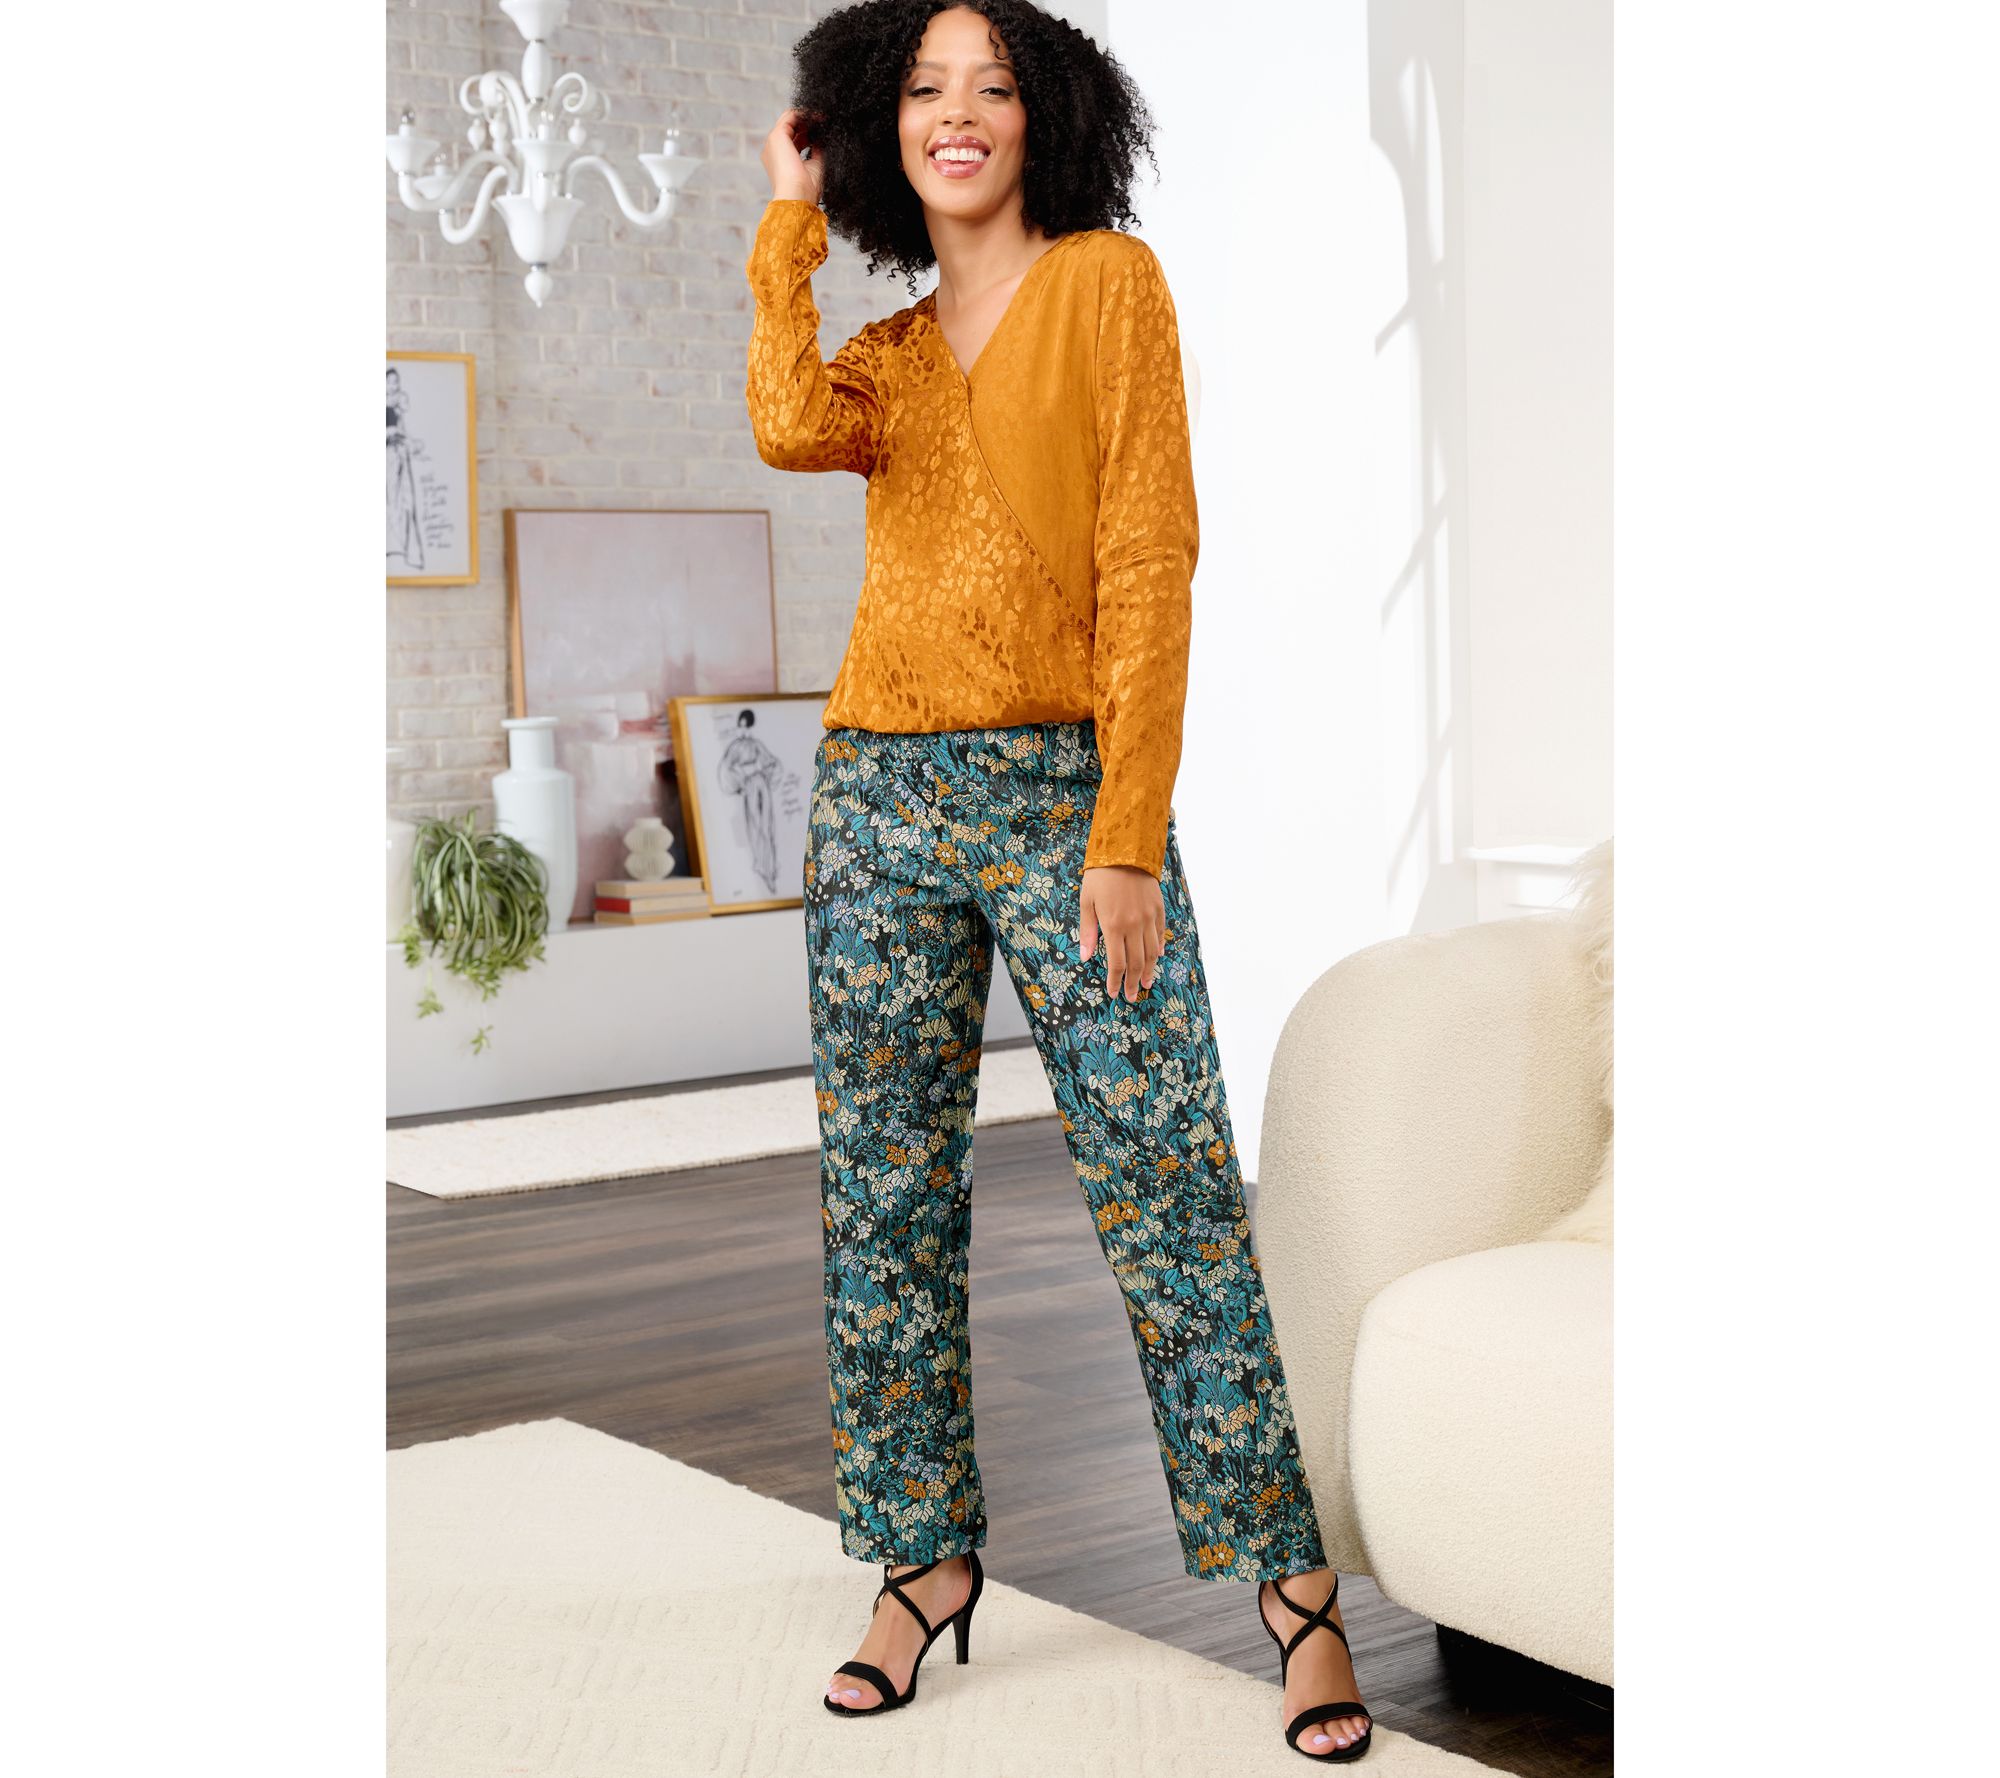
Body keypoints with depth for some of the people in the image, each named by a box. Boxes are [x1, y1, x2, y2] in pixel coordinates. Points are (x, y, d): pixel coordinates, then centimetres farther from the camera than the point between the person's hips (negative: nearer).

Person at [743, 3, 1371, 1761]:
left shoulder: (1110, 281, 2)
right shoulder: (885, 352, 16)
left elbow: (1150, 564, -6)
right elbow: (789, 427, -9)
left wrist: (1128, 834, -13)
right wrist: (791, 223, 4)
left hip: (1069, 786, -5)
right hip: (883, 793, 5)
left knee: (1174, 1189, -7)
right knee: (887, 1191, 6)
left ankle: (1291, 1574, 2)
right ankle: (928, 1557, 18)